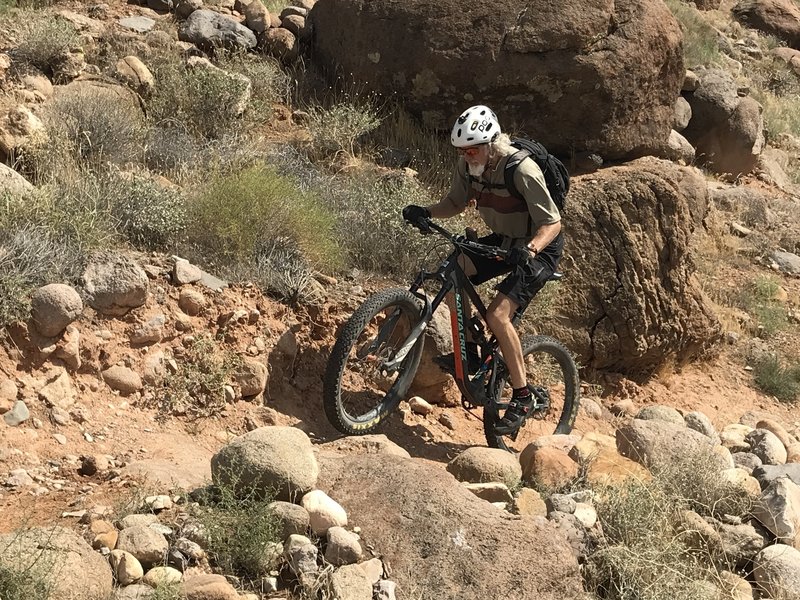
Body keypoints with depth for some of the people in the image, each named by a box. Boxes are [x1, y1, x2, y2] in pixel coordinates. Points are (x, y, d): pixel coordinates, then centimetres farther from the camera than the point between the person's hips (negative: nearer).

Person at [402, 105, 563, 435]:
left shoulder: (522, 170, -29)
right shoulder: (468, 165, -10)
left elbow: (552, 223, -27)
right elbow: (456, 202, 4)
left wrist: (530, 249, -46)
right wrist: (425, 212, -16)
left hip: (539, 247, -7)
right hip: (504, 240, 7)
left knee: (497, 315, -22)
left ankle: (522, 397, -8)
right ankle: (470, 353, 2)